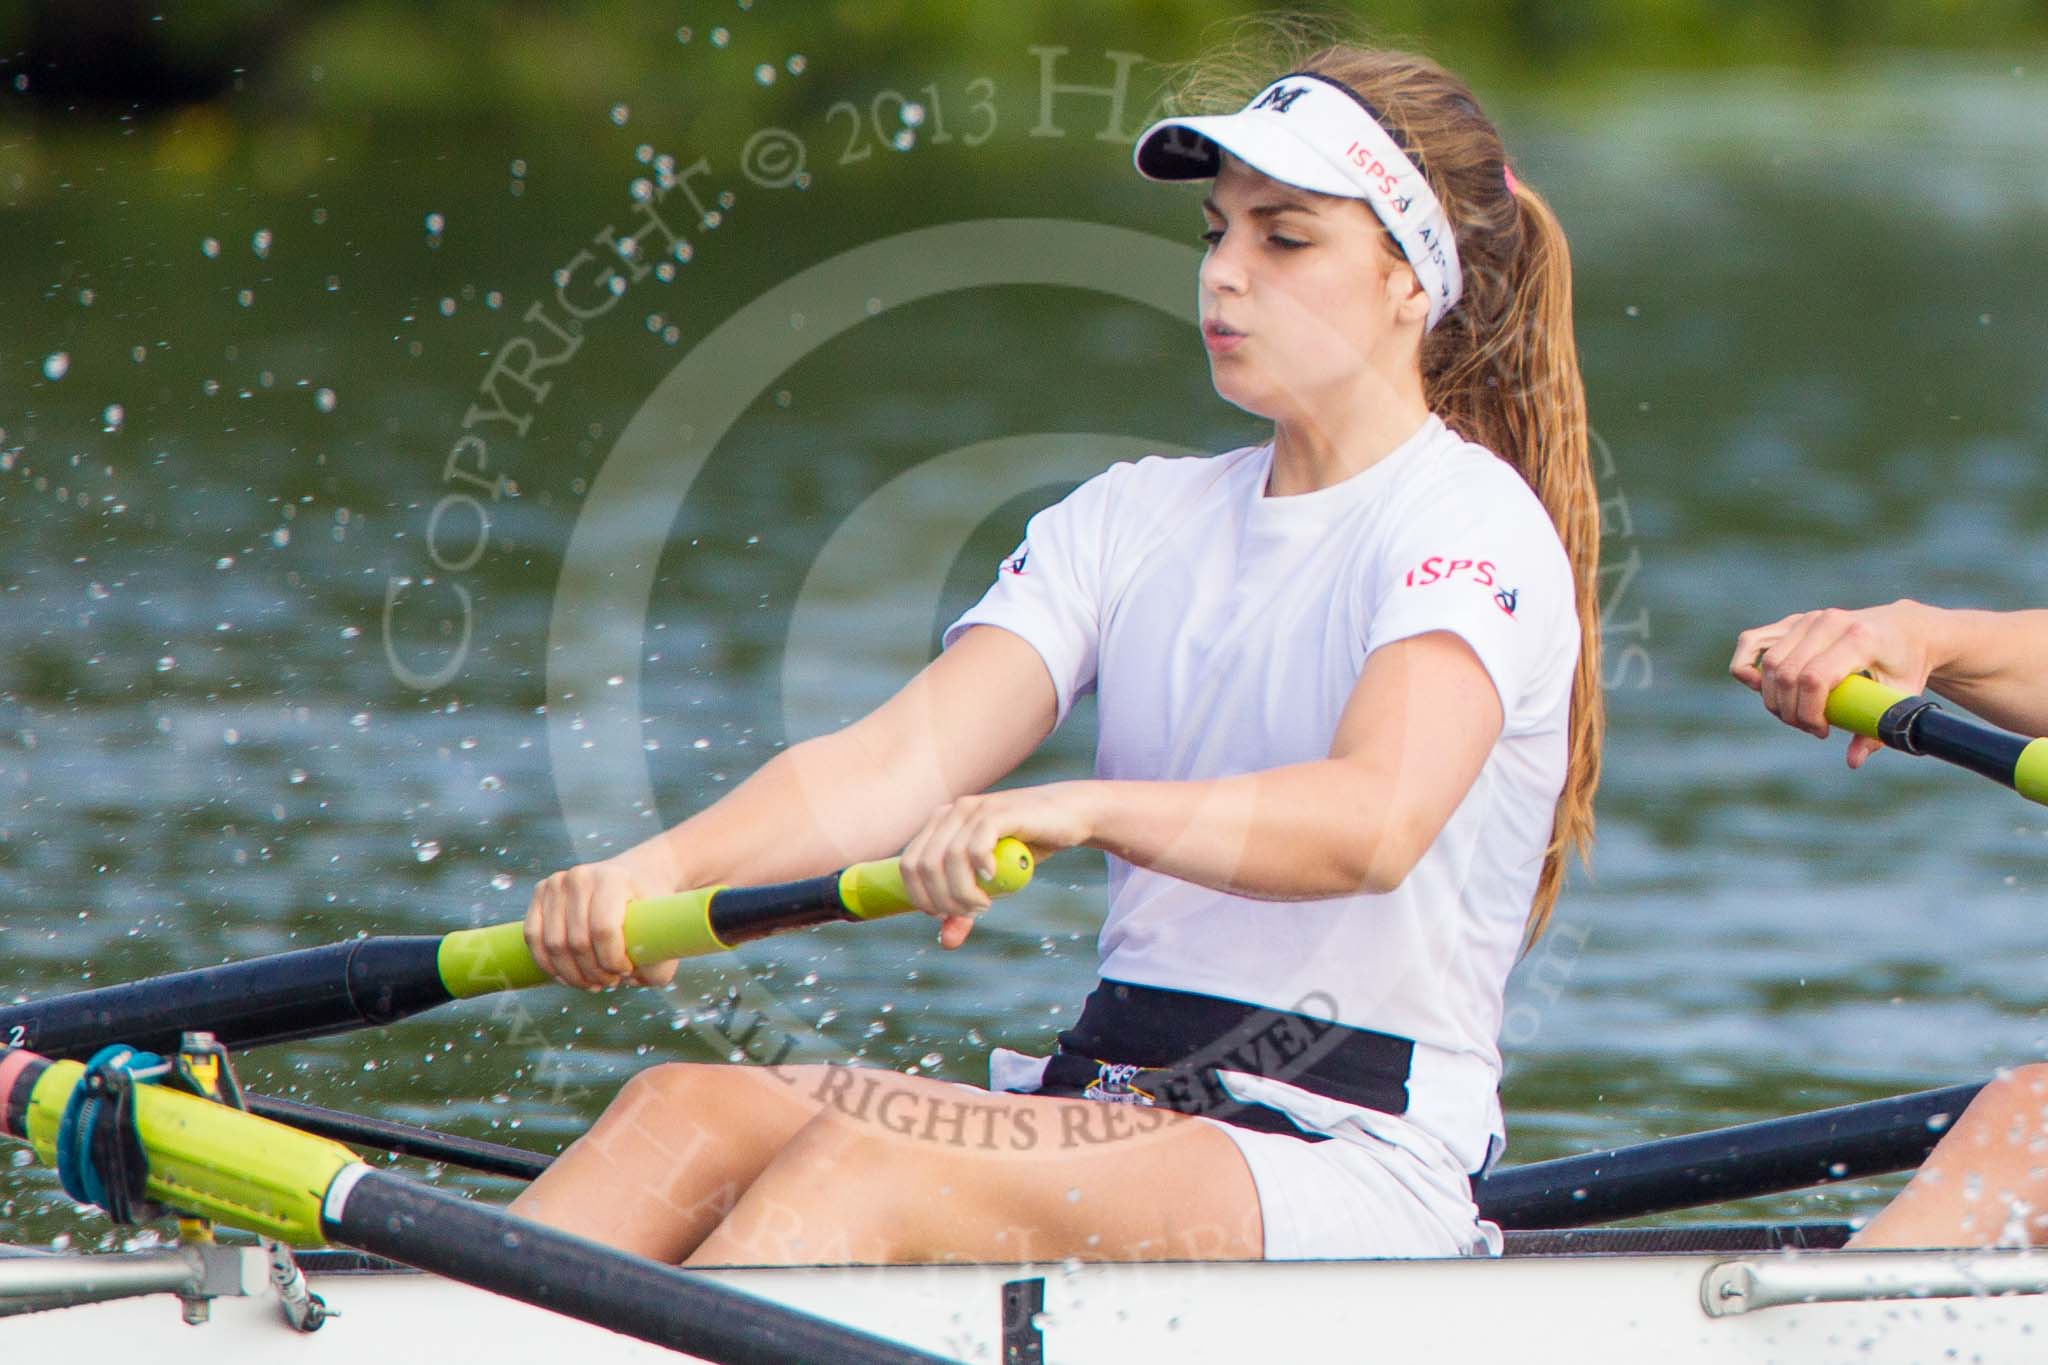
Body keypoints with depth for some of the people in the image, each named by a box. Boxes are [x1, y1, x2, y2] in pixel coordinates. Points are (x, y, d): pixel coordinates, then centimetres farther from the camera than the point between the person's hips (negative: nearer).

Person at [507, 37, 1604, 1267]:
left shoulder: (1473, 524, -5)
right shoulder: (1137, 520, 17)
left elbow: (1376, 819, -25)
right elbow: (904, 757, 3)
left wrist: (1082, 811, -42)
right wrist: (664, 867, -17)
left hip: (1359, 1174, -7)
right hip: (1116, 1108, 7)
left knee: (862, 1169, -30)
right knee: (693, 1112, -18)